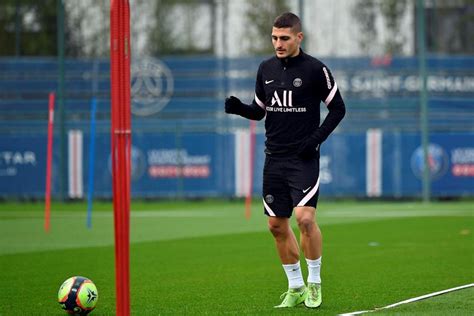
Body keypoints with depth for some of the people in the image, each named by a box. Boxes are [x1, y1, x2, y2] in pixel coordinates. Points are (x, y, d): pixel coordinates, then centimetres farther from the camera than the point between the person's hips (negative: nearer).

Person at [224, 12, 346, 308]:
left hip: (303, 158, -5)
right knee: (277, 224, 5)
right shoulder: (266, 69, 9)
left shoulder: (315, 69, -6)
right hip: (274, 158, 6)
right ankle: (295, 287, 17)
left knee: (305, 217, -18)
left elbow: (338, 108, -1)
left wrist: (317, 138, -11)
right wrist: (239, 108, -4)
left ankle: (314, 283, -1)